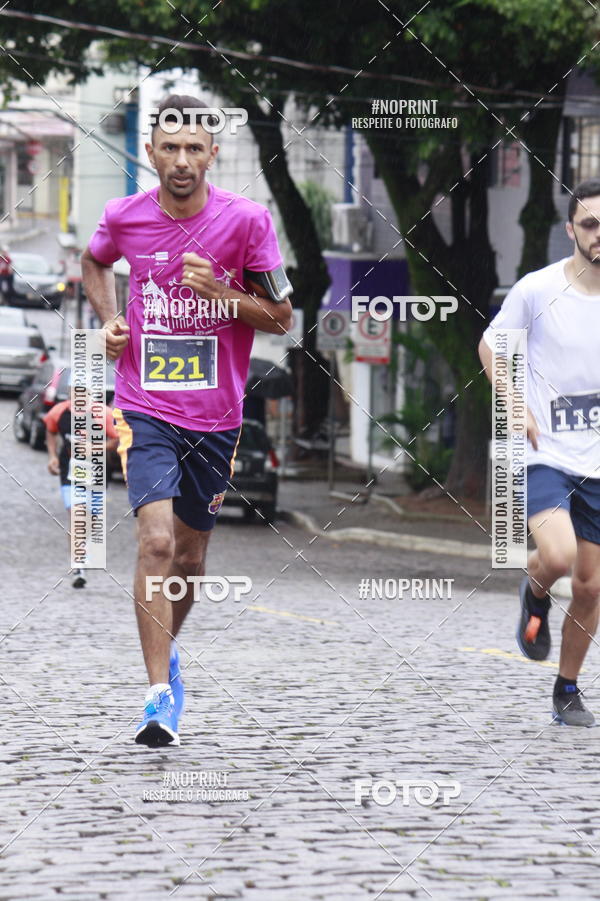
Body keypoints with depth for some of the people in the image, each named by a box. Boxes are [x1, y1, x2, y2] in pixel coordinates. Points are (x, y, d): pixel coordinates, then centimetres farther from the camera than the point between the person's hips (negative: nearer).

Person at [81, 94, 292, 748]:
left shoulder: (246, 220, -8)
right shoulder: (124, 217, -3)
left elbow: (281, 317, -1)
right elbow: (94, 263, 21)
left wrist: (218, 292, -18)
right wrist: (109, 319, 3)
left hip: (215, 417, 1)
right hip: (145, 410, -1)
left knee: (190, 558, 14)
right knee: (156, 542, -19)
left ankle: (165, 650, 44)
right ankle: (160, 696, -19)